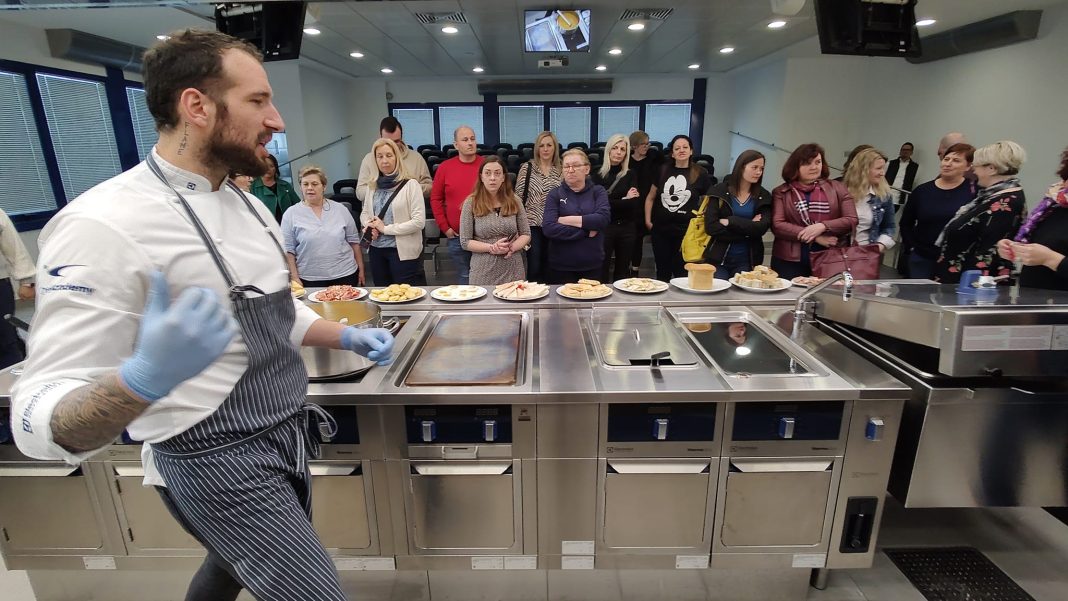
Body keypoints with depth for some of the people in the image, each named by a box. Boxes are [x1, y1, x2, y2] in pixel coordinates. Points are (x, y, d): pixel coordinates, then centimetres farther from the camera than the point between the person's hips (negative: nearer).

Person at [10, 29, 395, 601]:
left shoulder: (249, 206, 5)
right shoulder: (106, 226, -21)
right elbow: (41, 422, -23)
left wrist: (345, 336, 2)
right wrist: (146, 378, -43)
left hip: (283, 440, 8)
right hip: (219, 464, -8)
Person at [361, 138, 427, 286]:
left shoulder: (410, 184, -10)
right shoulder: (372, 186, 8)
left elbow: (419, 221, -15)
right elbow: (364, 213, 20)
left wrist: (386, 229, -13)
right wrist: (370, 226, -3)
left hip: (404, 251, -6)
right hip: (377, 250, 6)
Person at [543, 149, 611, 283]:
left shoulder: (598, 191, 4)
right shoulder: (555, 195, 1)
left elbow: (603, 219, -14)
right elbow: (549, 228, -14)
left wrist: (566, 220, -13)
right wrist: (587, 230, -14)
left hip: (593, 265, 1)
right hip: (561, 266, -1)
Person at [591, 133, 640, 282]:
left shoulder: (630, 174, 7)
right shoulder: (599, 175, -3)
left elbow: (635, 203, -4)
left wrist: (612, 202, -13)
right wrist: (624, 200, -6)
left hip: (627, 227, 3)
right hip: (605, 227, -3)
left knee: (623, 269, 12)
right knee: (602, 269, 0)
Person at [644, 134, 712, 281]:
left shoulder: (700, 174, -3)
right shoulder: (663, 170, 6)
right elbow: (650, 197, 14)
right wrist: (648, 221, 7)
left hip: (686, 231, -3)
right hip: (660, 230, 3)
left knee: (681, 273, 5)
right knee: (662, 272, 14)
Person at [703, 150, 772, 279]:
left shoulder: (764, 197, 6)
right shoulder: (719, 191, -2)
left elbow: (761, 228, -10)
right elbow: (711, 227, -14)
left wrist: (729, 222, -16)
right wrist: (748, 228, -13)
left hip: (747, 261, 2)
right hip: (718, 259, -2)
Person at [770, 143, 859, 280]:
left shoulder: (837, 188, 9)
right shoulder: (781, 192, 4)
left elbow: (852, 220, 3)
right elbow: (777, 225, -8)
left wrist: (823, 226, -15)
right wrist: (816, 238, -13)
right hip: (789, 261, -1)